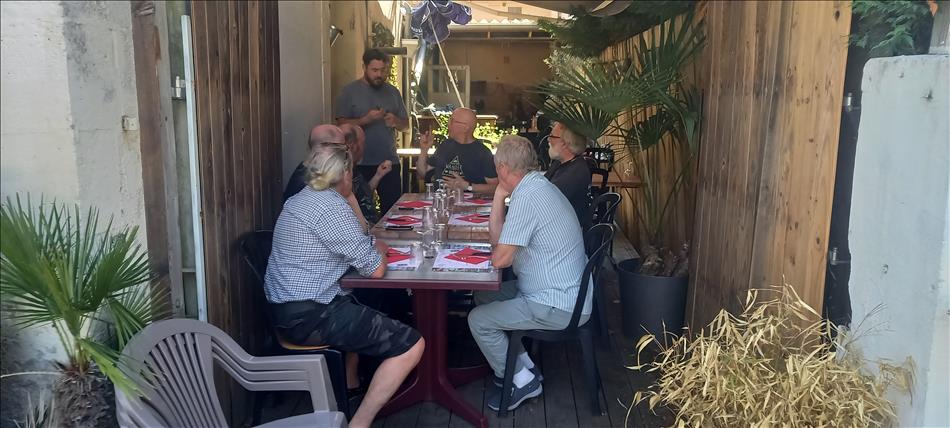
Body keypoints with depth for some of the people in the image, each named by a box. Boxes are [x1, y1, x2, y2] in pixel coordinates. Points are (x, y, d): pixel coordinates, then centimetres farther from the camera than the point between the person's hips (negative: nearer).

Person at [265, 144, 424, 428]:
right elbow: (375, 270, -14)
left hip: (287, 307, 11)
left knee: (363, 309, 36)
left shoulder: (300, 199, 14)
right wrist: (378, 250, 6)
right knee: (411, 345, -14)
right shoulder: (332, 207, -16)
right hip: (308, 315, -11)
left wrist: (370, 245, 12)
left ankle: (349, 384, 38)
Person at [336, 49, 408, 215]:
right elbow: (342, 124, -8)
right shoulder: (350, 91, -1)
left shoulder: (392, 92, 12)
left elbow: (405, 124, 15)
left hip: (390, 162, 3)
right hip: (361, 164, -3)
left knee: (393, 206, 3)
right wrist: (366, 120, -20)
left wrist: (395, 121, -7)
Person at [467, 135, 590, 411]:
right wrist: (499, 195, 0)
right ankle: (523, 365, 23)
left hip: (557, 307, -10)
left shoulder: (526, 197, -24)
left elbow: (500, 259, -22)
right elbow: (497, 237, 9)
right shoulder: (539, 185, 9)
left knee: (478, 320, -6)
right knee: (483, 297, 19)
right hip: (567, 294, 10)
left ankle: (521, 381, 11)